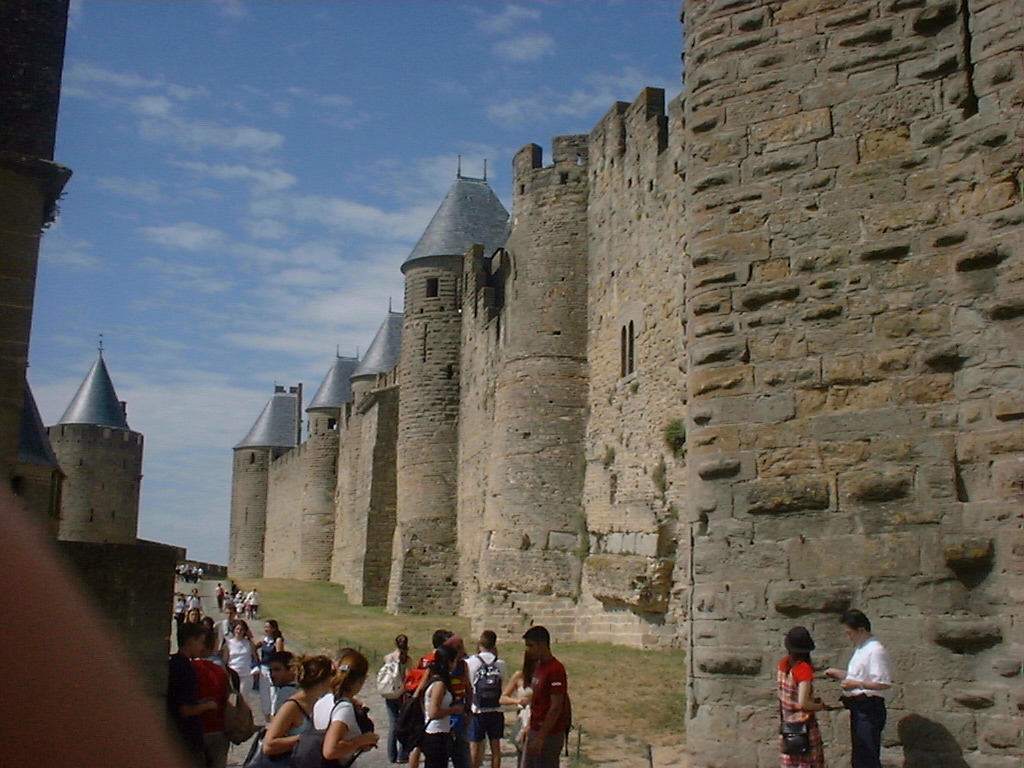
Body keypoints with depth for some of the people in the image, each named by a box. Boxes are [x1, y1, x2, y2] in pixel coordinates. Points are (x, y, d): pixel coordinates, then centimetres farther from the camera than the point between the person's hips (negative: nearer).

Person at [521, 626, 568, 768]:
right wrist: (529, 729, 18)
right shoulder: (538, 667, 13)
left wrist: (541, 737, -21)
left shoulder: (555, 669, -17)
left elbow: (556, 707, -20)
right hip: (535, 730, 9)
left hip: (549, 735, -9)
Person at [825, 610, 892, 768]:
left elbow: (885, 683, -22)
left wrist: (856, 684, -23)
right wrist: (838, 673, 14)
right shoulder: (860, 649, 15)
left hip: (869, 710, -10)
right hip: (859, 709, 10)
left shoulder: (876, 650, -17)